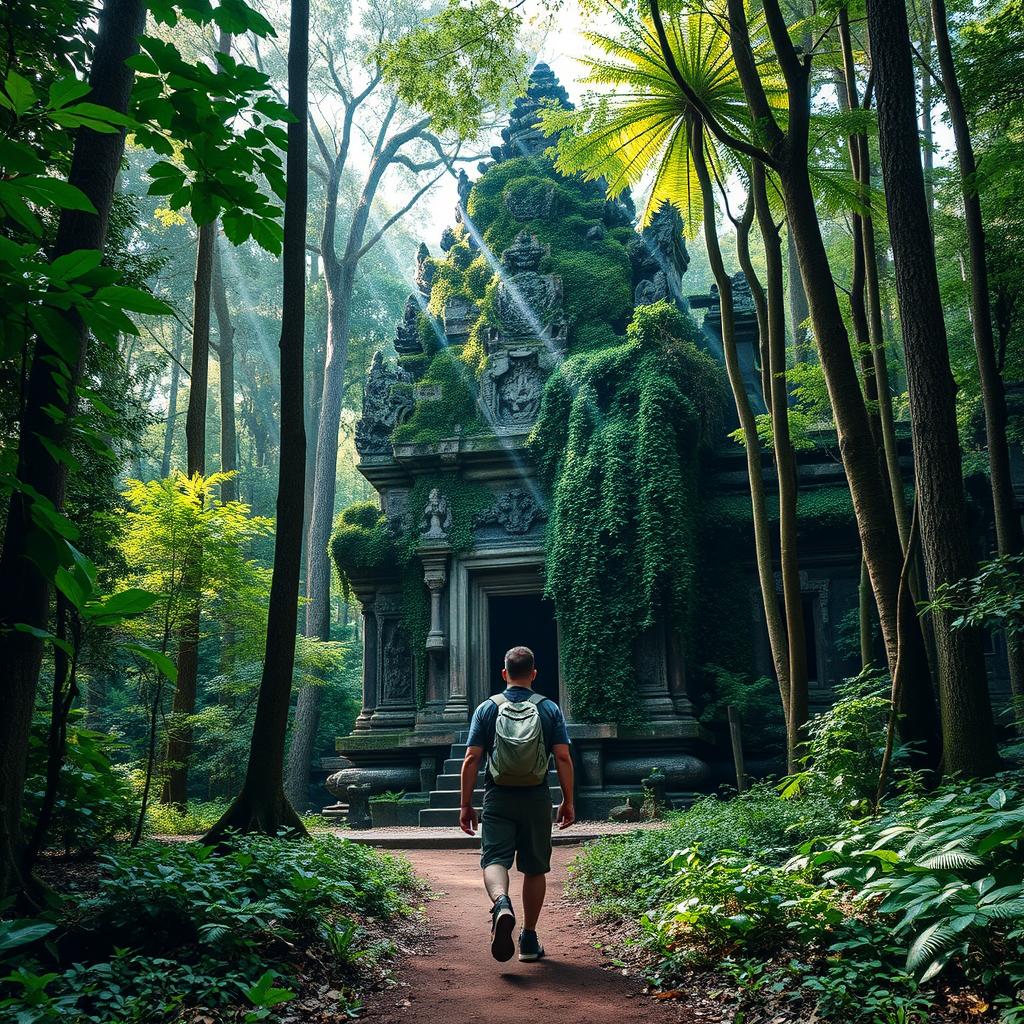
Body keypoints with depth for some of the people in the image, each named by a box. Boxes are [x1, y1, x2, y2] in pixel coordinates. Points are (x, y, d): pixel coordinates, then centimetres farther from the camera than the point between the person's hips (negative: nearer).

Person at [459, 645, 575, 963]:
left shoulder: (487, 708, 1)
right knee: (535, 868, 12)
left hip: (498, 799, -1)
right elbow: (563, 758, -4)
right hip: (537, 799, 1)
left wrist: (466, 805, 3)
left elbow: (472, 759, -3)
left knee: (494, 859, -2)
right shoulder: (549, 708, 2)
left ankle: (501, 902, -34)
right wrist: (568, 801, 5)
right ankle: (529, 940, 17)